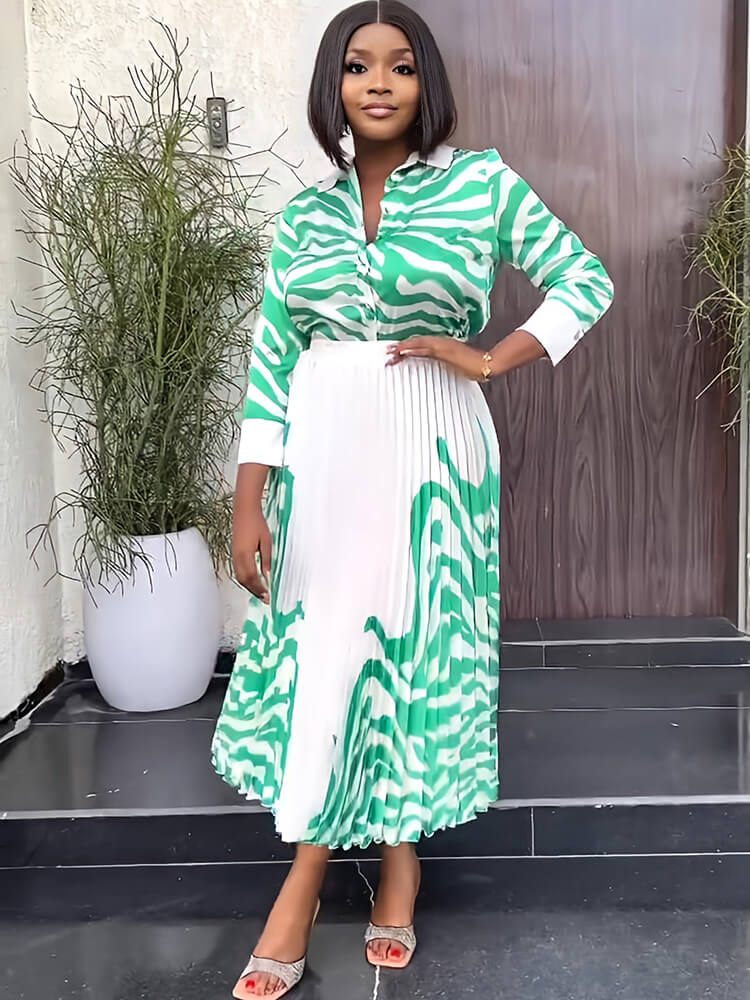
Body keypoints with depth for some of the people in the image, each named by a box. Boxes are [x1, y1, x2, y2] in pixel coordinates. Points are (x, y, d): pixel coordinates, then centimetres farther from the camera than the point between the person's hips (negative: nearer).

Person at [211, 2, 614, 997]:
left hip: (427, 450, -2)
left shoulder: (482, 182, 0)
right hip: (322, 450, 3)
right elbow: (271, 359, 2)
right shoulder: (305, 212, 7)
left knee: (408, 643, 3)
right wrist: (249, 502, -4)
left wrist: (491, 360, -10)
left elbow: (588, 280, 3)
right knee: (324, 646, 5)